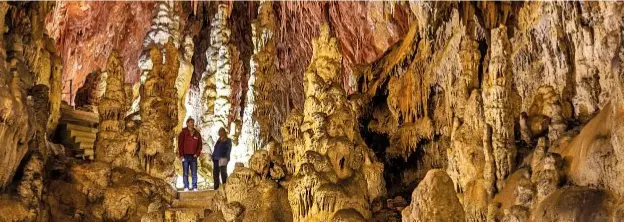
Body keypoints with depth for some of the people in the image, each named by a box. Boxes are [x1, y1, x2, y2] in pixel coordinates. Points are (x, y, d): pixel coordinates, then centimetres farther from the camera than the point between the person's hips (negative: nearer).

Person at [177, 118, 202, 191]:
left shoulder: (197, 134, 10)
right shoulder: (183, 133, 0)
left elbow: (200, 144, 12)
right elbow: (180, 144, -2)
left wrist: (197, 154, 0)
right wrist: (181, 155, -8)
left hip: (193, 156, 3)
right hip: (185, 156, -3)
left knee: (194, 173, 2)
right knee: (185, 173, 0)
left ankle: (194, 187, 5)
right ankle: (186, 187, 2)